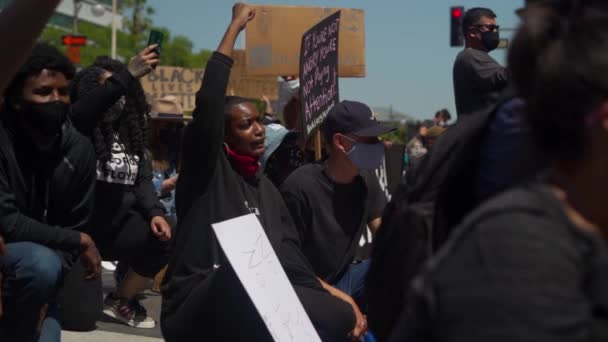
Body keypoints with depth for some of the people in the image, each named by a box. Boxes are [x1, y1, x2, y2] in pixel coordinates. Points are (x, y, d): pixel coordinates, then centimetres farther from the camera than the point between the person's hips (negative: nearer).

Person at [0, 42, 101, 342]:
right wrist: (80, 241, -20)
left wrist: (44, 293, -14)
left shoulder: (79, 150, -7)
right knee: (40, 263, -34)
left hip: (41, 258, 4)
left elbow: (76, 226, -1)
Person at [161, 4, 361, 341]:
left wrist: (342, 306, 0)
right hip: (200, 306, -7)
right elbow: (208, 102, -14)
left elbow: (292, 261, 15)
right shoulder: (206, 168, 2)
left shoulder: (266, 188, 21)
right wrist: (236, 25, -5)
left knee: (339, 315, -18)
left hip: (254, 301, 7)